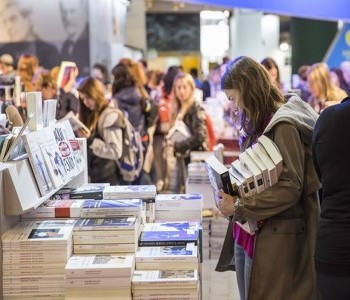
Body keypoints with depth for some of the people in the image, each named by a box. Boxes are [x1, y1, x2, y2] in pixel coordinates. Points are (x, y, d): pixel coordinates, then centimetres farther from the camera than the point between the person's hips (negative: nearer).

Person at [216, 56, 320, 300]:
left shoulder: (283, 126, -15)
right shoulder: (259, 124, 12)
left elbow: (291, 187, -21)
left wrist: (238, 207, -18)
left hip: (275, 238, -8)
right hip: (250, 232, 8)